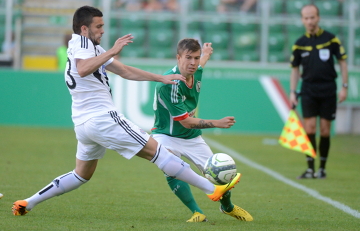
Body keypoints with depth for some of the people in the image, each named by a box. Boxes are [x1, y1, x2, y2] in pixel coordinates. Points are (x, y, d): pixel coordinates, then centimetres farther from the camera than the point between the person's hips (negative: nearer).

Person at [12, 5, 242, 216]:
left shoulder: (92, 47, 20)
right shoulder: (81, 42, -10)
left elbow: (126, 71, 21)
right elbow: (83, 69, -33)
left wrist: (161, 78, 17)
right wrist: (112, 51, -35)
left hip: (83, 124, 10)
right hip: (102, 118, -10)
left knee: (81, 175, 21)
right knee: (157, 150, -9)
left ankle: (27, 204, 17)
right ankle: (212, 189, -10)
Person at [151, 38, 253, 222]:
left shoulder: (196, 72, -10)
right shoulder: (167, 84, -31)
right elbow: (186, 122, -26)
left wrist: (206, 54, 41)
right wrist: (218, 123, -27)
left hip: (192, 137, 6)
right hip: (167, 136, -6)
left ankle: (228, 207, 33)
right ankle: (197, 213, -19)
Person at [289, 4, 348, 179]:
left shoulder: (331, 39, -2)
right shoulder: (299, 44, 4)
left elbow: (342, 62, 4)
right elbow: (295, 69, 12)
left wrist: (344, 87, -2)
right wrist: (292, 92, 5)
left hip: (328, 91, -1)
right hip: (308, 91, 1)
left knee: (325, 131, 2)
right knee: (309, 128, -8)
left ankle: (322, 168, 13)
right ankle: (310, 168, -4)